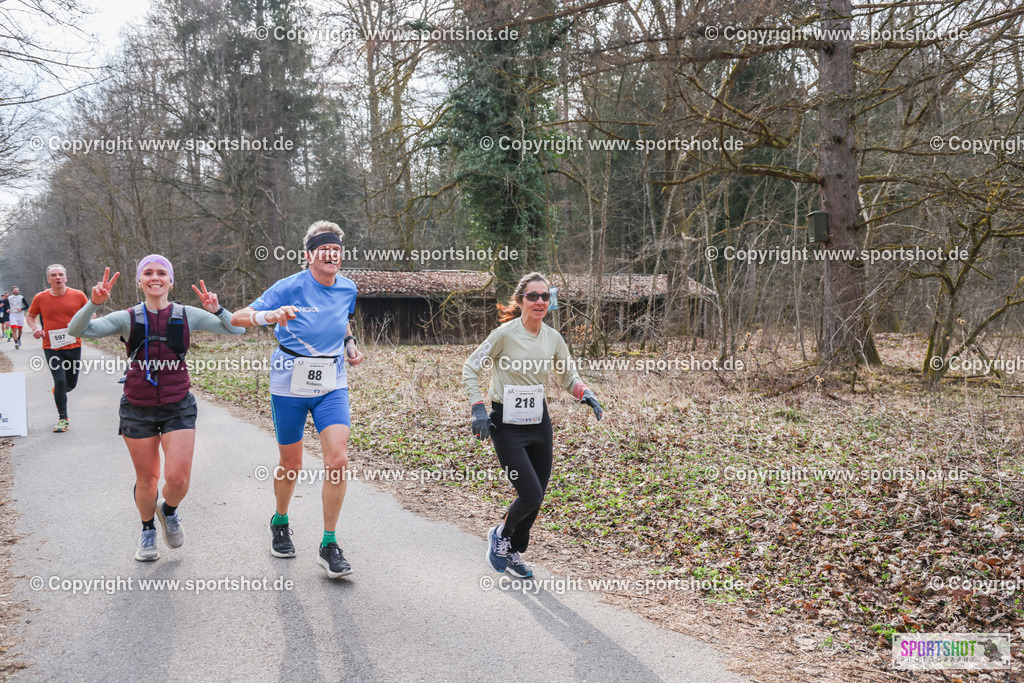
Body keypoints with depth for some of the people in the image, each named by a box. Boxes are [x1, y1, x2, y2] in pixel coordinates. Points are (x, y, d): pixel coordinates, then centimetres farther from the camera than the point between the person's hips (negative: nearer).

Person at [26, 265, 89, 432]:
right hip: (51, 348, -1)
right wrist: (35, 328, -6)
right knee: (60, 381, -11)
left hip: (74, 346, 1)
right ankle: (63, 418, 3)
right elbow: (30, 316, 15)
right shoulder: (40, 298, -1)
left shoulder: (78, 295, -2)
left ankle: (58, 392, 48)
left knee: (71, 384, 10)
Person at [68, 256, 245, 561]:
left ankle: (169, 511, 25)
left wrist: (216, 309, -21)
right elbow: (76, 330, -10)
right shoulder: (127, 319, -2)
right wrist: (93, 303, -28)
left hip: (178, 406, 0)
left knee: (178, 477, -11)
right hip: (138, 408, 0)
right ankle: (148, 531, 36)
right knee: (147, 479, 8)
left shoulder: (187, 315, -1)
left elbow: (236, 329, -2)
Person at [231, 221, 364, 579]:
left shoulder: (347, 289, 2)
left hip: (332, 385, 3)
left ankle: (329, 546, -2)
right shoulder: (290, 287, -12)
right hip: (290, 385, -2)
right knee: (291, 464, 9)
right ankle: (280, 523, 40)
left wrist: (350, 343, 6)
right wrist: (268, 316, -35)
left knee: (338, 461, -13)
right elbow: (237, 318, -15)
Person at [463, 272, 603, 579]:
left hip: (539, 421, 6)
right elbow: (470, 368, -5)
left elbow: (568, 377, 16)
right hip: (507, 423, -5)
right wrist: (478, 408, -15)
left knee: (537, 498, 9)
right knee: (531, 494, -13)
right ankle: (500, 534, 18)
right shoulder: (505, 334, -13)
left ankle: (513, 552, 33)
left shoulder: (553, 338, 2)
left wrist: (586, 395, -4)